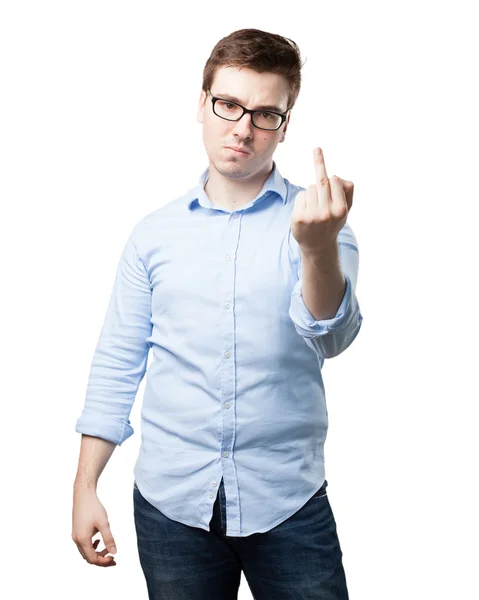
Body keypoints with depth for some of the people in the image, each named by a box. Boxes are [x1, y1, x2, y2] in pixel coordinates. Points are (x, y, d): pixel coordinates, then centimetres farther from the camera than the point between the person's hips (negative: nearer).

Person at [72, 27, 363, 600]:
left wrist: (319, 247, -36)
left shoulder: (315, 223, -2)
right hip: (170, 501, 2)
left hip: (288, 505, -1)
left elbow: (331, 337, -17)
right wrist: (85, 487, 2)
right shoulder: (154, 233, 3)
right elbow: (116, 367, 5)